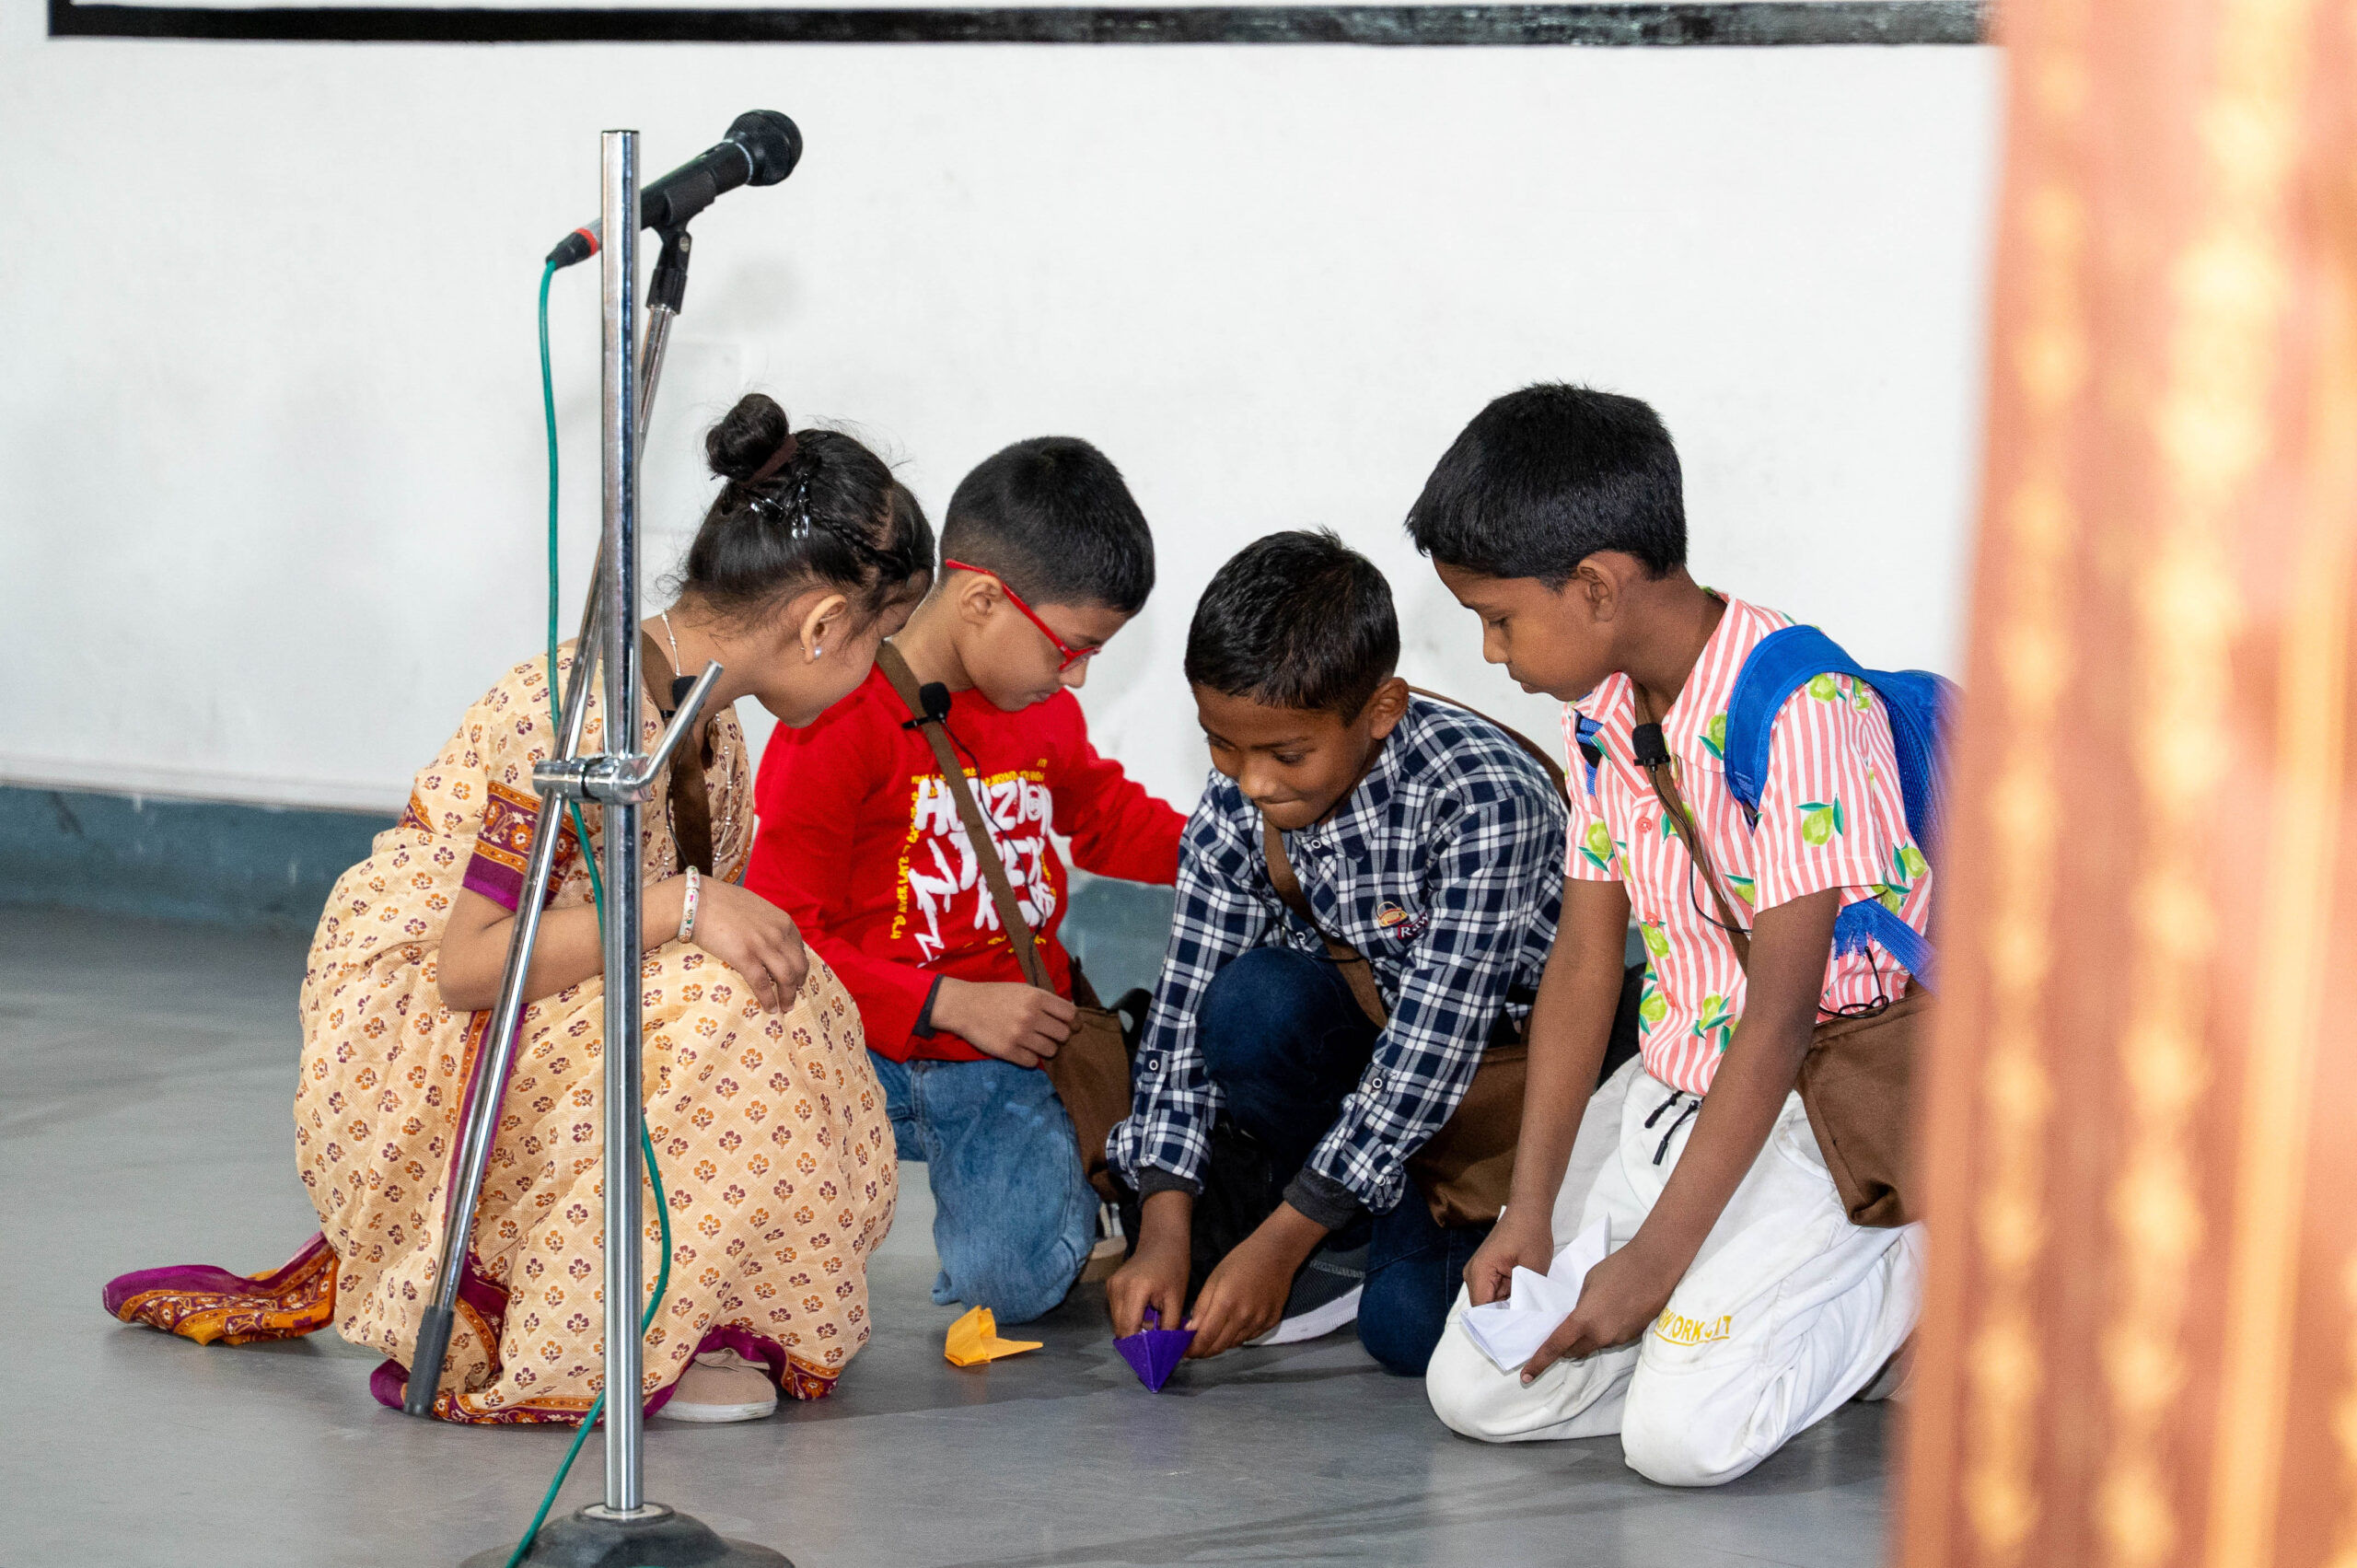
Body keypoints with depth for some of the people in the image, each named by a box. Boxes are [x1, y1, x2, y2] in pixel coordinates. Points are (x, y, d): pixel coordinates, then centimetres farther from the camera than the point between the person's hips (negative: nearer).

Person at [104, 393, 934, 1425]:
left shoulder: (709, 725, 6)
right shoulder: (590, 711, -24)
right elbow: (465, 963, -25)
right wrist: (680, 907, -30)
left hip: (531, 1043, 10)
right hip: (400, 1036, -10)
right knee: (711, 1005, -25)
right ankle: (569, 1345, -13)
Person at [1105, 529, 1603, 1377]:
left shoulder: (1483, 797, -28)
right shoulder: (1233, 814, -11)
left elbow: (1431, 1042, -29)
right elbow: (1188, 1017, -9)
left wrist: (1279, 1241, -29)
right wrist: (1166, 1229, -21)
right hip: (1360, 1060, 5)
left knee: (1410, 1326, -27)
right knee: (1255, 998, -29)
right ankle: (1361, 1238, -8)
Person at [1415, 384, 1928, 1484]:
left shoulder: (1794, 708, -23)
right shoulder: (1606, 713, 4)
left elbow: (1782, 1011, -24)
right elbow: (1582, 965, 8)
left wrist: (1655, 1256, -23)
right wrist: (1531, 1206, -1)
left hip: (1823, 1105, -8)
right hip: (1669, 1091, 8)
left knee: (1680, 1433, -23)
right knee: (1475, 1392, -4)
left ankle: (1921, 1278, 1)